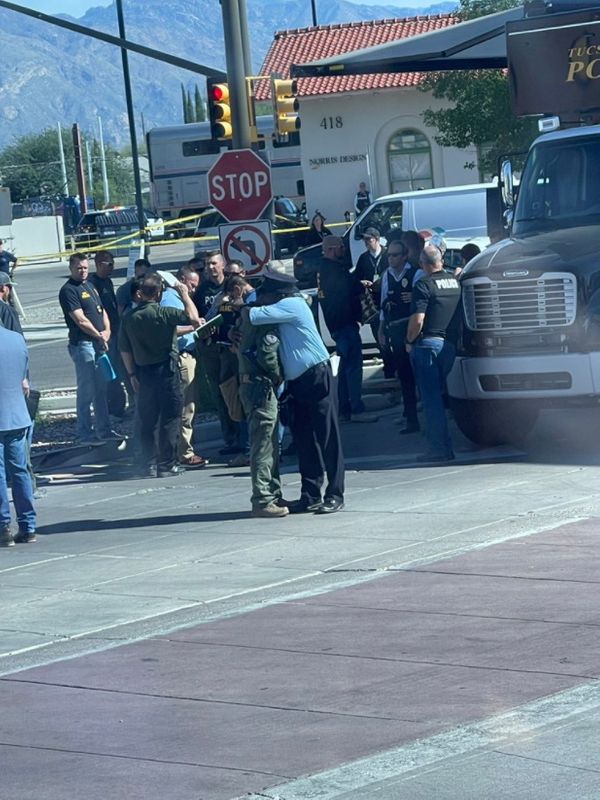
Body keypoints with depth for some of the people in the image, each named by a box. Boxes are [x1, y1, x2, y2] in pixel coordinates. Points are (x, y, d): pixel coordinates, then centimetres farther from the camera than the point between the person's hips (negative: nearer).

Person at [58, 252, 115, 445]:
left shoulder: (90, 287, 18)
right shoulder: (68, 290, -10)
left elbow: (102, 311, 20)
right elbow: (80, 320, -16)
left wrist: (107, 331, 1)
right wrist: (99, 335, -8)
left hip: (99, 343, 9)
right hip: (83, 344, -9)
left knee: (101, 389, 13)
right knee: (87, 391, -7)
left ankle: (103, 429, 21)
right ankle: (85, 433, -1)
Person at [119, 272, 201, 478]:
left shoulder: (129, 318, 3)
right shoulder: (162, 313, -14)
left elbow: (124, 349, 8)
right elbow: (193, 317, -20)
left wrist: (132, 374, 16)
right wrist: (184, 295, -6)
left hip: (143, 372, 5)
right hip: (165, 370, -5)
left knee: (148, 420, 10)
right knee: (169, 418, 2)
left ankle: (148, 465, 12)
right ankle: (167, 465, 2)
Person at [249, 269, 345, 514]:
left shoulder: (292, 305, -13)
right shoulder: (280, 312, 14)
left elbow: (254, 316, -21)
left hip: (317, 377, -10)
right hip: (298, 382, 10)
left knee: (327, 436, -5)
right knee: (304, 439, 9)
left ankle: (335, 495, -3)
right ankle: (310, 496, 13)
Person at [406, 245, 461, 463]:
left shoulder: (424, 285, -11)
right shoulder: (455, 282, 10)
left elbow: (418, 320, -17)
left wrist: (409, 341, -3)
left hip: (428, 344, -7)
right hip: (450, 344, 7)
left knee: (431, 398, -3)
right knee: (439, 394, 17)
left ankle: (440, 447, -6)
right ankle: (442, 446, 20)